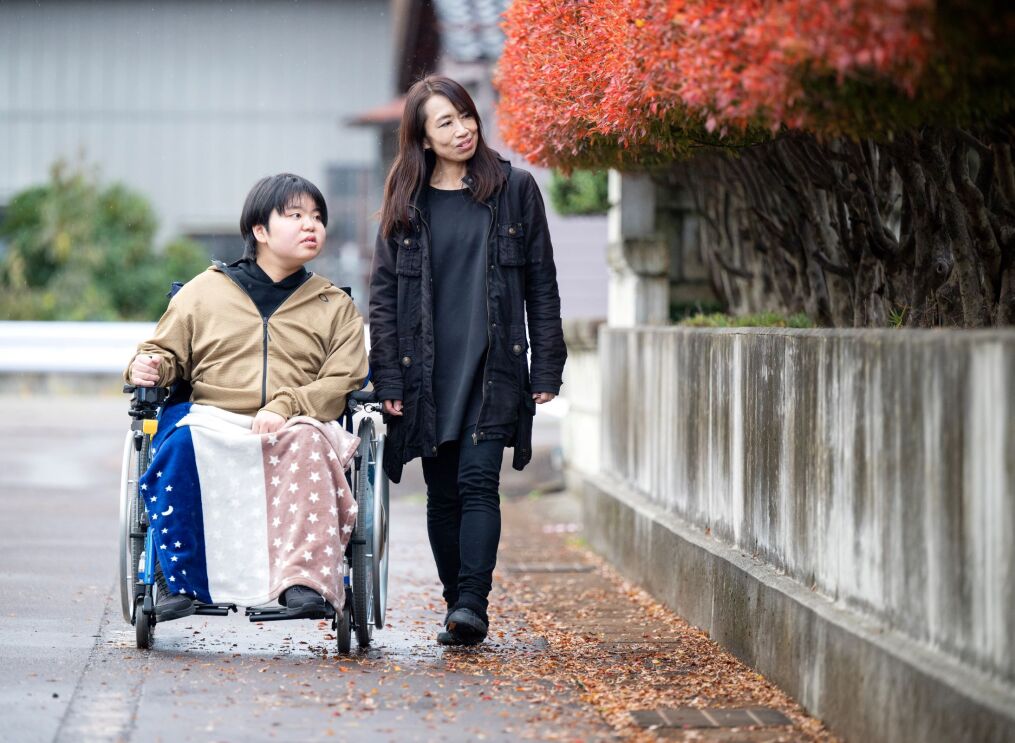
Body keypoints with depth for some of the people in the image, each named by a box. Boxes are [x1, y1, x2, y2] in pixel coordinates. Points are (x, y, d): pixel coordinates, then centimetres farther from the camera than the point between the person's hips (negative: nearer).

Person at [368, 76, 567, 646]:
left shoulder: (514, 189, 5)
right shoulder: (405, 203, 7)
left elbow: (541, 283, 5)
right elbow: (383, 293, 7)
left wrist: (546, 368, 0)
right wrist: (388, 379, -1)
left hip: (493, 368, -2)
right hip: (428, 373, 2)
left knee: (478, 482, -14)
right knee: (443, 493, 6)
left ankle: (473, 606, -20)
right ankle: (457, 606, 15)